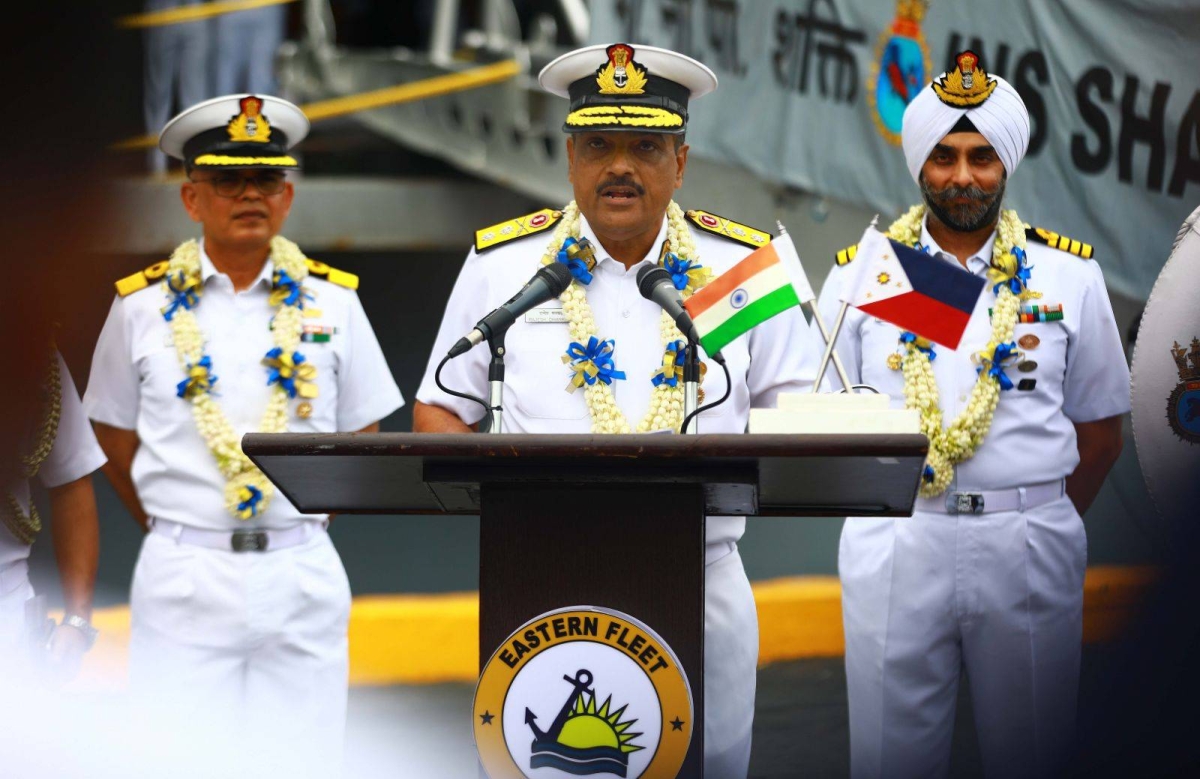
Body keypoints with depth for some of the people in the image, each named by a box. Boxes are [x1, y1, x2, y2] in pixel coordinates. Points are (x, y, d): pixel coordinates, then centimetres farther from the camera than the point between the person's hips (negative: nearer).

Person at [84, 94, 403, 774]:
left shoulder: (332, 302, 8)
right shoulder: (144, 305, 5)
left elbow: (360, 434, 15)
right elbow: (116, 438, 13)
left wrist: (298, 524, 10)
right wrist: (180, 534, 8)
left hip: (300, 580, 1)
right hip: (183, 582, -1)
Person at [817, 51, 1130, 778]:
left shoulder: (1069, 274, 6)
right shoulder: (861, 273, 6)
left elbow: (1100, 430, 9)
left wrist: (1044, 524, 4)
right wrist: (890, 506, 2)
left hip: (1029, 548, 0)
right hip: (895, 546, 0)